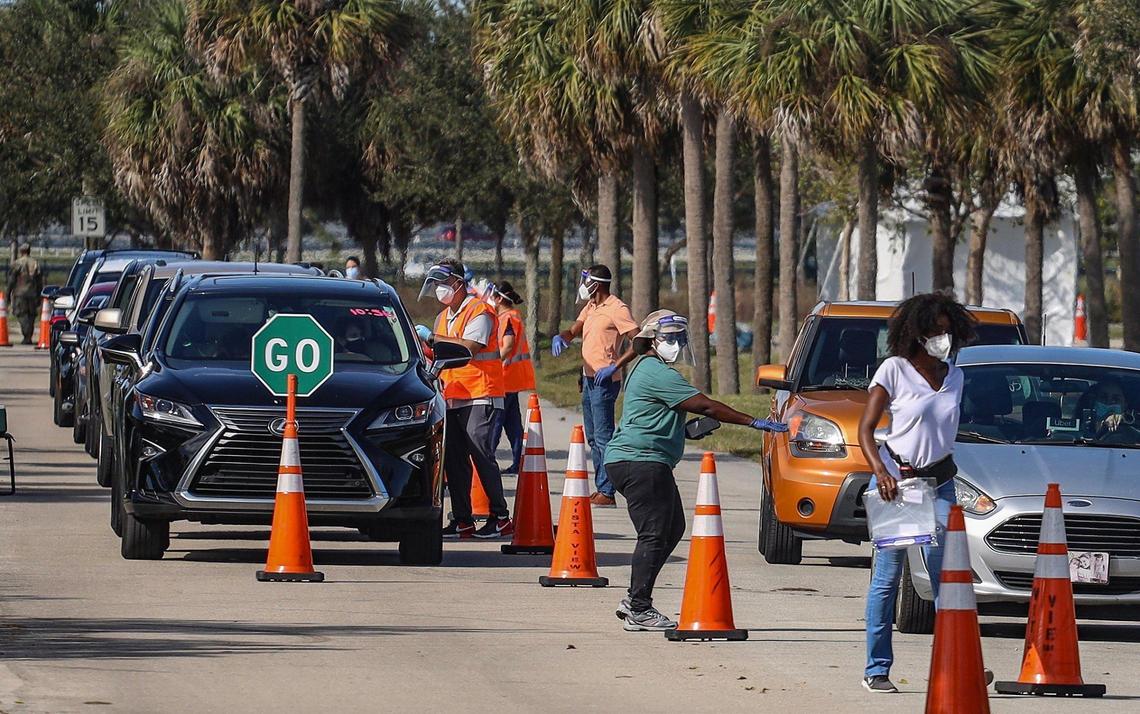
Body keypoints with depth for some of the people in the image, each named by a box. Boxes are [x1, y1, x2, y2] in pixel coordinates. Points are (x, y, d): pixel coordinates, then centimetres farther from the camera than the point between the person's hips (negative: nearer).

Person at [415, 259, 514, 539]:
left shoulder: (479, 311, -8)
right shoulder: (444, 317, 20)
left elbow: (468, 348, -22)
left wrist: (432, 337, -20)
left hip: (481, 396, -8)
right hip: (453, 398, 8)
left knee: (482, 456, -10)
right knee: (454, 460, 3)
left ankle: (500, 518, -5)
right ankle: (462, 521, 6)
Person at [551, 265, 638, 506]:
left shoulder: (617, 309, -12)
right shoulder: (590, 307, 16)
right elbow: (573, 331, 16)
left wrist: (615, 366, -24)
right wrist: (560, 337, -8)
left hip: (605, 380, -10)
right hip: (589, 377, 10)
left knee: (603, 436, -11)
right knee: (593, 436, 13)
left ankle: (607, 493, -12)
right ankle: (601, 489, 18)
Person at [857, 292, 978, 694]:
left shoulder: (954, 375, 9)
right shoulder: (894, 371, -6)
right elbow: (865, 429, -9)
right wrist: (880, 471, -23)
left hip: (939, 481, 4)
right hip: (894, 479, -4)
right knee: (887, 577, -1)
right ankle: (877, 670, 4)